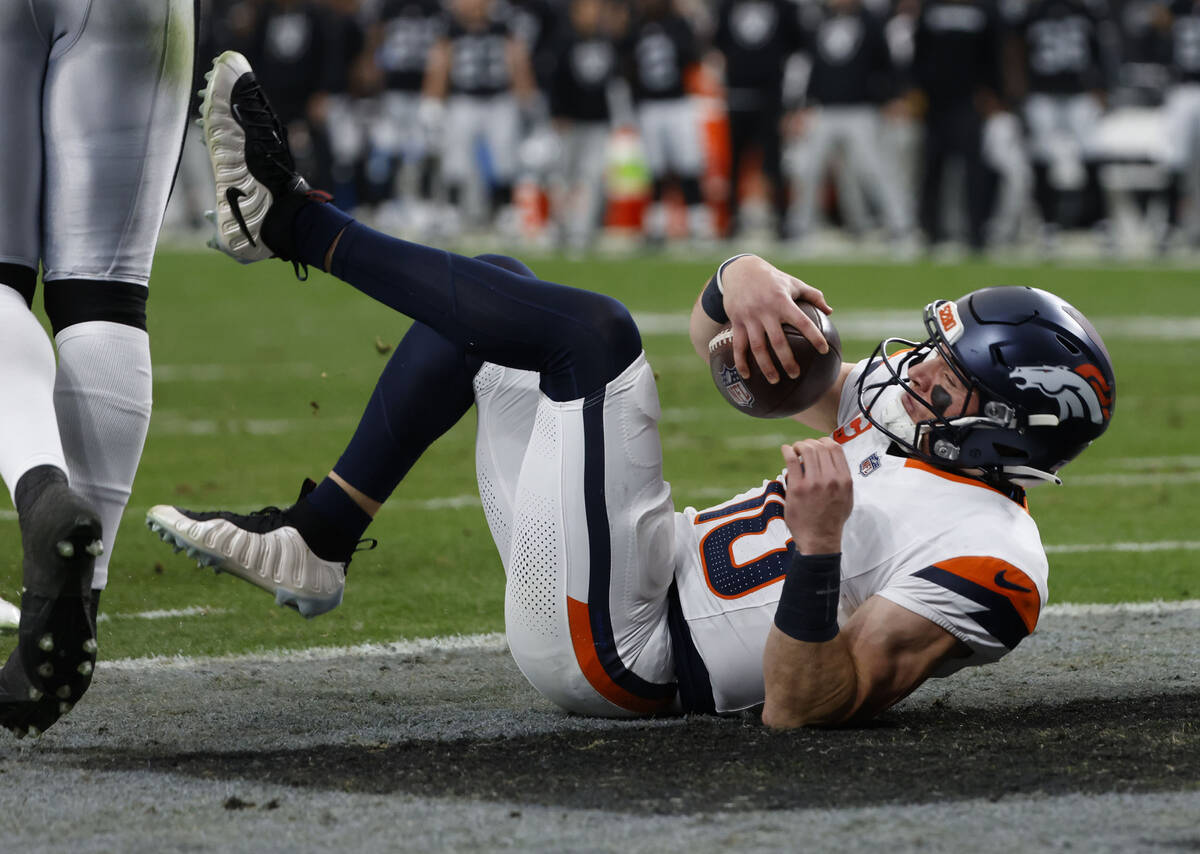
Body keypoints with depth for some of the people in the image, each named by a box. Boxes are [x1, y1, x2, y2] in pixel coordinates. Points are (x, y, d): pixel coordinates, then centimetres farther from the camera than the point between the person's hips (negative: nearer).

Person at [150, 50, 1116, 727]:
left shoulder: (982, 558, -16)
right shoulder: (896, 414, 11)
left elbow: (801, 707, -24)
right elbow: (717, 343, 14)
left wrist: (818, 548, -39)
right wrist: (745, 279, -10)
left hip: (617, 652, -10)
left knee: (592, 328, -17)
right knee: (496, 289, 16)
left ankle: (291, 221, -4)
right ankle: (316, 541, 11)